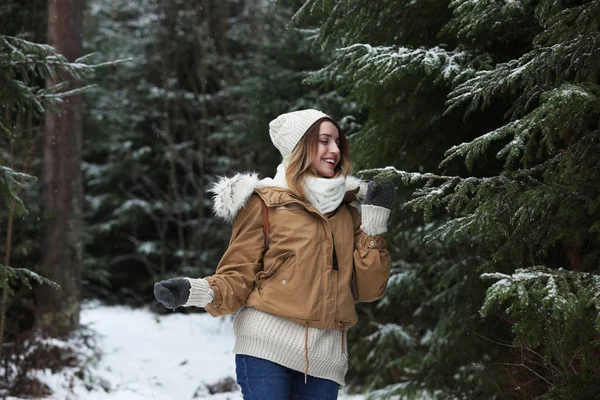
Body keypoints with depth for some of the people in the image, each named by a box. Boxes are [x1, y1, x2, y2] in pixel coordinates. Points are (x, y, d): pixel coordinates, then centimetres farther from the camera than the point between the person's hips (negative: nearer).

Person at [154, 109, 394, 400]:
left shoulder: (348, 210, 16)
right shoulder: (266, 203, 3)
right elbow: (238, 278, 1)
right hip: (268, 346, -4)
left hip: (324, 355, 4)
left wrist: (374, 222, 5)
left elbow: (368, 289, 11)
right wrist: (194, 291, -18)